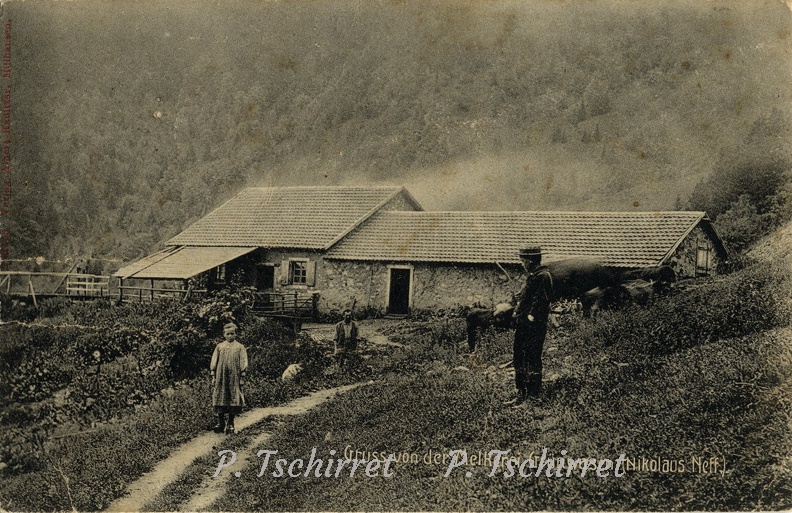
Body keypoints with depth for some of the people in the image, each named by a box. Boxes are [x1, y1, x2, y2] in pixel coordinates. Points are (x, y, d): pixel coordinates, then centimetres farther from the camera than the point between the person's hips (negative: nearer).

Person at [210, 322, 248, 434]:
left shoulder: (240, 347, 4)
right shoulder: (219, 347, 9)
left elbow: (243, 363, 3)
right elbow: (214, 362, 10)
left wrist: (242, 377, -3)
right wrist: (213, 376, 4)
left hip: (234, 378, -1)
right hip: (221, 377, 2)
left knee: (234, 399, -2)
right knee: (220, 400, 0)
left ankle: (230, 423, 7)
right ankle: (221, 423, 7)